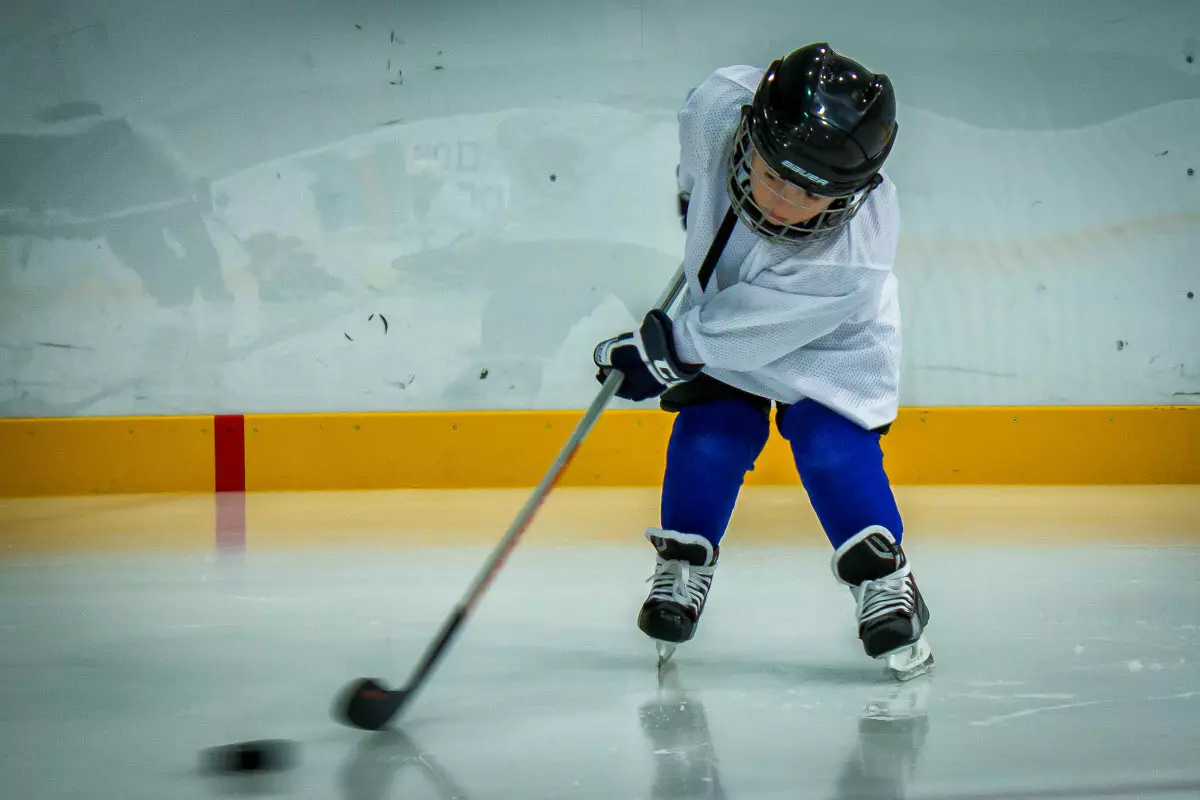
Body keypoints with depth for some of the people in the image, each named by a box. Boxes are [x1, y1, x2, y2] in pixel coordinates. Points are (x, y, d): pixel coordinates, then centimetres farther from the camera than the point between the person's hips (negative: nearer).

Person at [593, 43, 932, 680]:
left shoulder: (852, 258, -42)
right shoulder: (718, 106, -35)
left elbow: (739, 331, -32)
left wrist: (658, 354, -22)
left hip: (826, 347, -3)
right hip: (720, 305, 4)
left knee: (831, 444, -18)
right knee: (709, 431, -10)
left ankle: (882, 576, 2)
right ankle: (683, 563, 10)